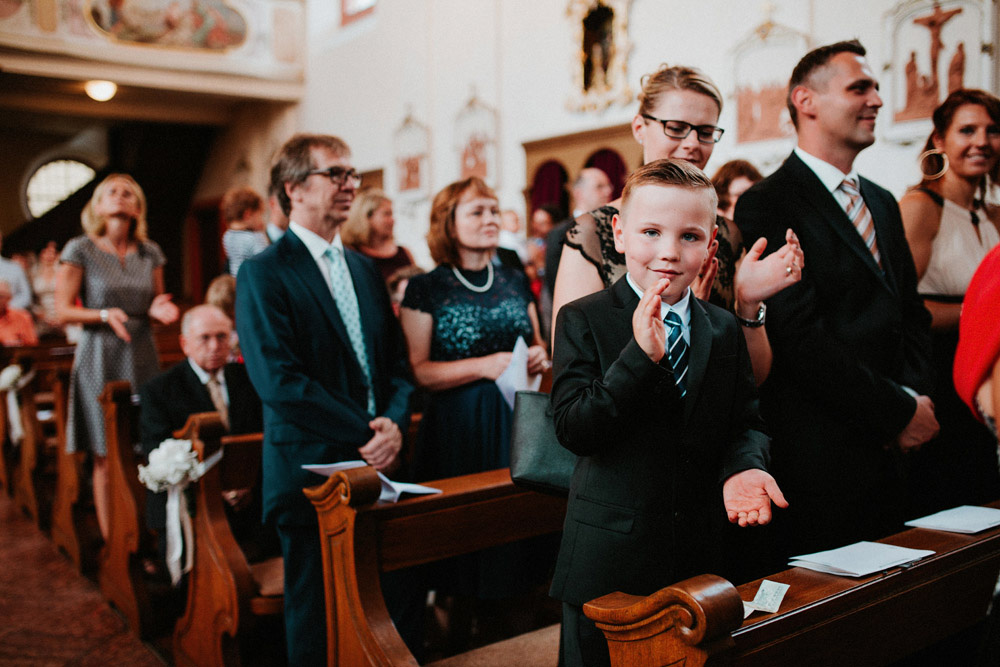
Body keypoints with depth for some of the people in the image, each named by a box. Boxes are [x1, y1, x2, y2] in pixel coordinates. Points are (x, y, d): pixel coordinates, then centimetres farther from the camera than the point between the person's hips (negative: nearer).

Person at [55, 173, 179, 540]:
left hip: (142, 358, 3)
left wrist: (159, 310, -7)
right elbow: (63, 311, -3)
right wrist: (104, 314, -20)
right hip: (100, 359, -3)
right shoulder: (80, 250, -1)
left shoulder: (150, 252, 9)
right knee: (106, 458, 0)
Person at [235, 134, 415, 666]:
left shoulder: (364, 269, 14)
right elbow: (280, 382, -17)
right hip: (312, 470, -5)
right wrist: (365, 435, -15)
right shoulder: (263, 273, -7)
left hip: (378, 464, 6)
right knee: (317, 621, 8)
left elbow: (397, 363, 13)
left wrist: (394, 423, -7)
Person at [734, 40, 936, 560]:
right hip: (818, 458, -8)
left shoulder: (881, 203, 17)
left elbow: (911, 314, 18)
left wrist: (913, 395, -1)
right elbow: (800, 335, -18)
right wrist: (899, 412, -13)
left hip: (890, 453, 8)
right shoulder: (766, 207, -11)